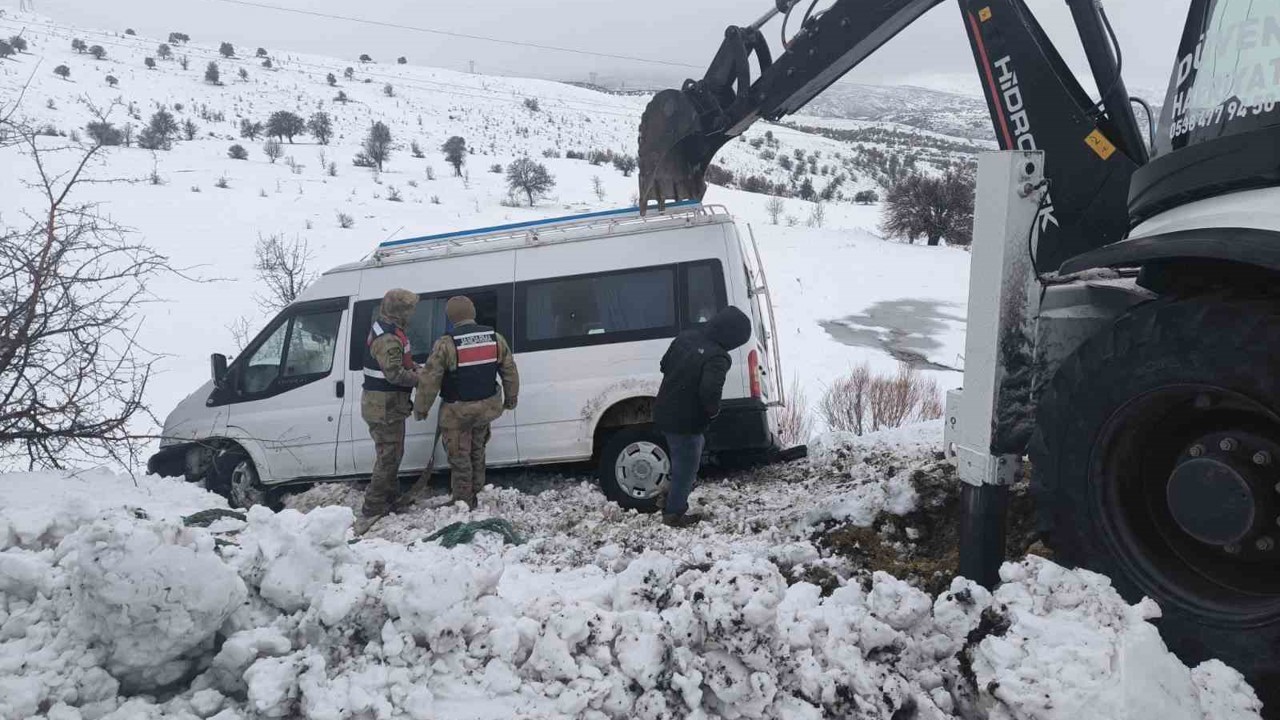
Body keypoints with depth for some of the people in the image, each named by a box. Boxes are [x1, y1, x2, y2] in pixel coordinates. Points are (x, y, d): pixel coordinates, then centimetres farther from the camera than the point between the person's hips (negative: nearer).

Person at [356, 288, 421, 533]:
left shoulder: (384, 330, 13)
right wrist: (420, 378, -14)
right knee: (388, 458, -6)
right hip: (385, 408, -10)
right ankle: (370, 513, -3)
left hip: (384, 405, 10)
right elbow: (395, 374, -28)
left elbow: (398, 363, 22)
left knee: (391, 455, 20)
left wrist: (413, 368, 4)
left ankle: (390, 499, 33)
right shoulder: (389, 338, -22)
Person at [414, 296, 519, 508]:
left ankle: (463, 503, 18)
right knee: (477, 451, 25)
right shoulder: (496, 338, -3)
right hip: (486, 407, 5)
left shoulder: (446, 344, -17)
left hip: (457, 411, -5)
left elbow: (429, 381, -15)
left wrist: (421, 408, -1)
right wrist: (511, 399, 21)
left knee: (460, 459, 9)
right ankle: (475, 493, 36)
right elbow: (510, 372, 6)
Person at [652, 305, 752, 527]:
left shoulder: (685, 337, 0)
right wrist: (713, 411, -15)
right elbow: (710, 391, -36)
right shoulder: (717, 358, -25)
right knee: (686, 467, 13)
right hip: (686, 422, -8)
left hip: (664, 413, 8)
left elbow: (664, 365, 11)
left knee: (683, 461, 31)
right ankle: (674, 513, 28)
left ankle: (671, 496, 39)